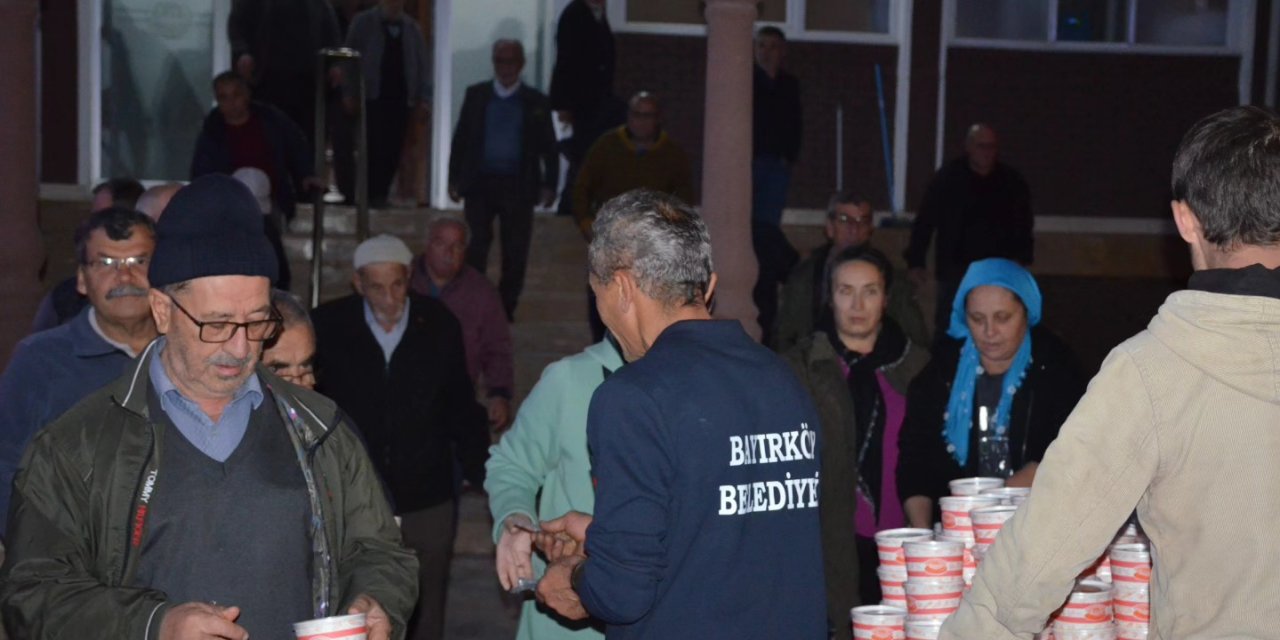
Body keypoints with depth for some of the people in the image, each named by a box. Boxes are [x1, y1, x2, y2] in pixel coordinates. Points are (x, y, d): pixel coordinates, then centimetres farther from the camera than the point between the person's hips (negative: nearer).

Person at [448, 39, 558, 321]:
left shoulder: (536, 102, 4)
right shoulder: (476, 95, 6)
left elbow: (548, 147, 5)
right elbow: (461, 138, 8)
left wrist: (549, 184, -3)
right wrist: (454, 179, 4)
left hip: (518, 186, 0)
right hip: (480, 182, 0)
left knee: (515, 250, 3)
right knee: (479, 243, -4)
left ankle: (506, 306, 15)